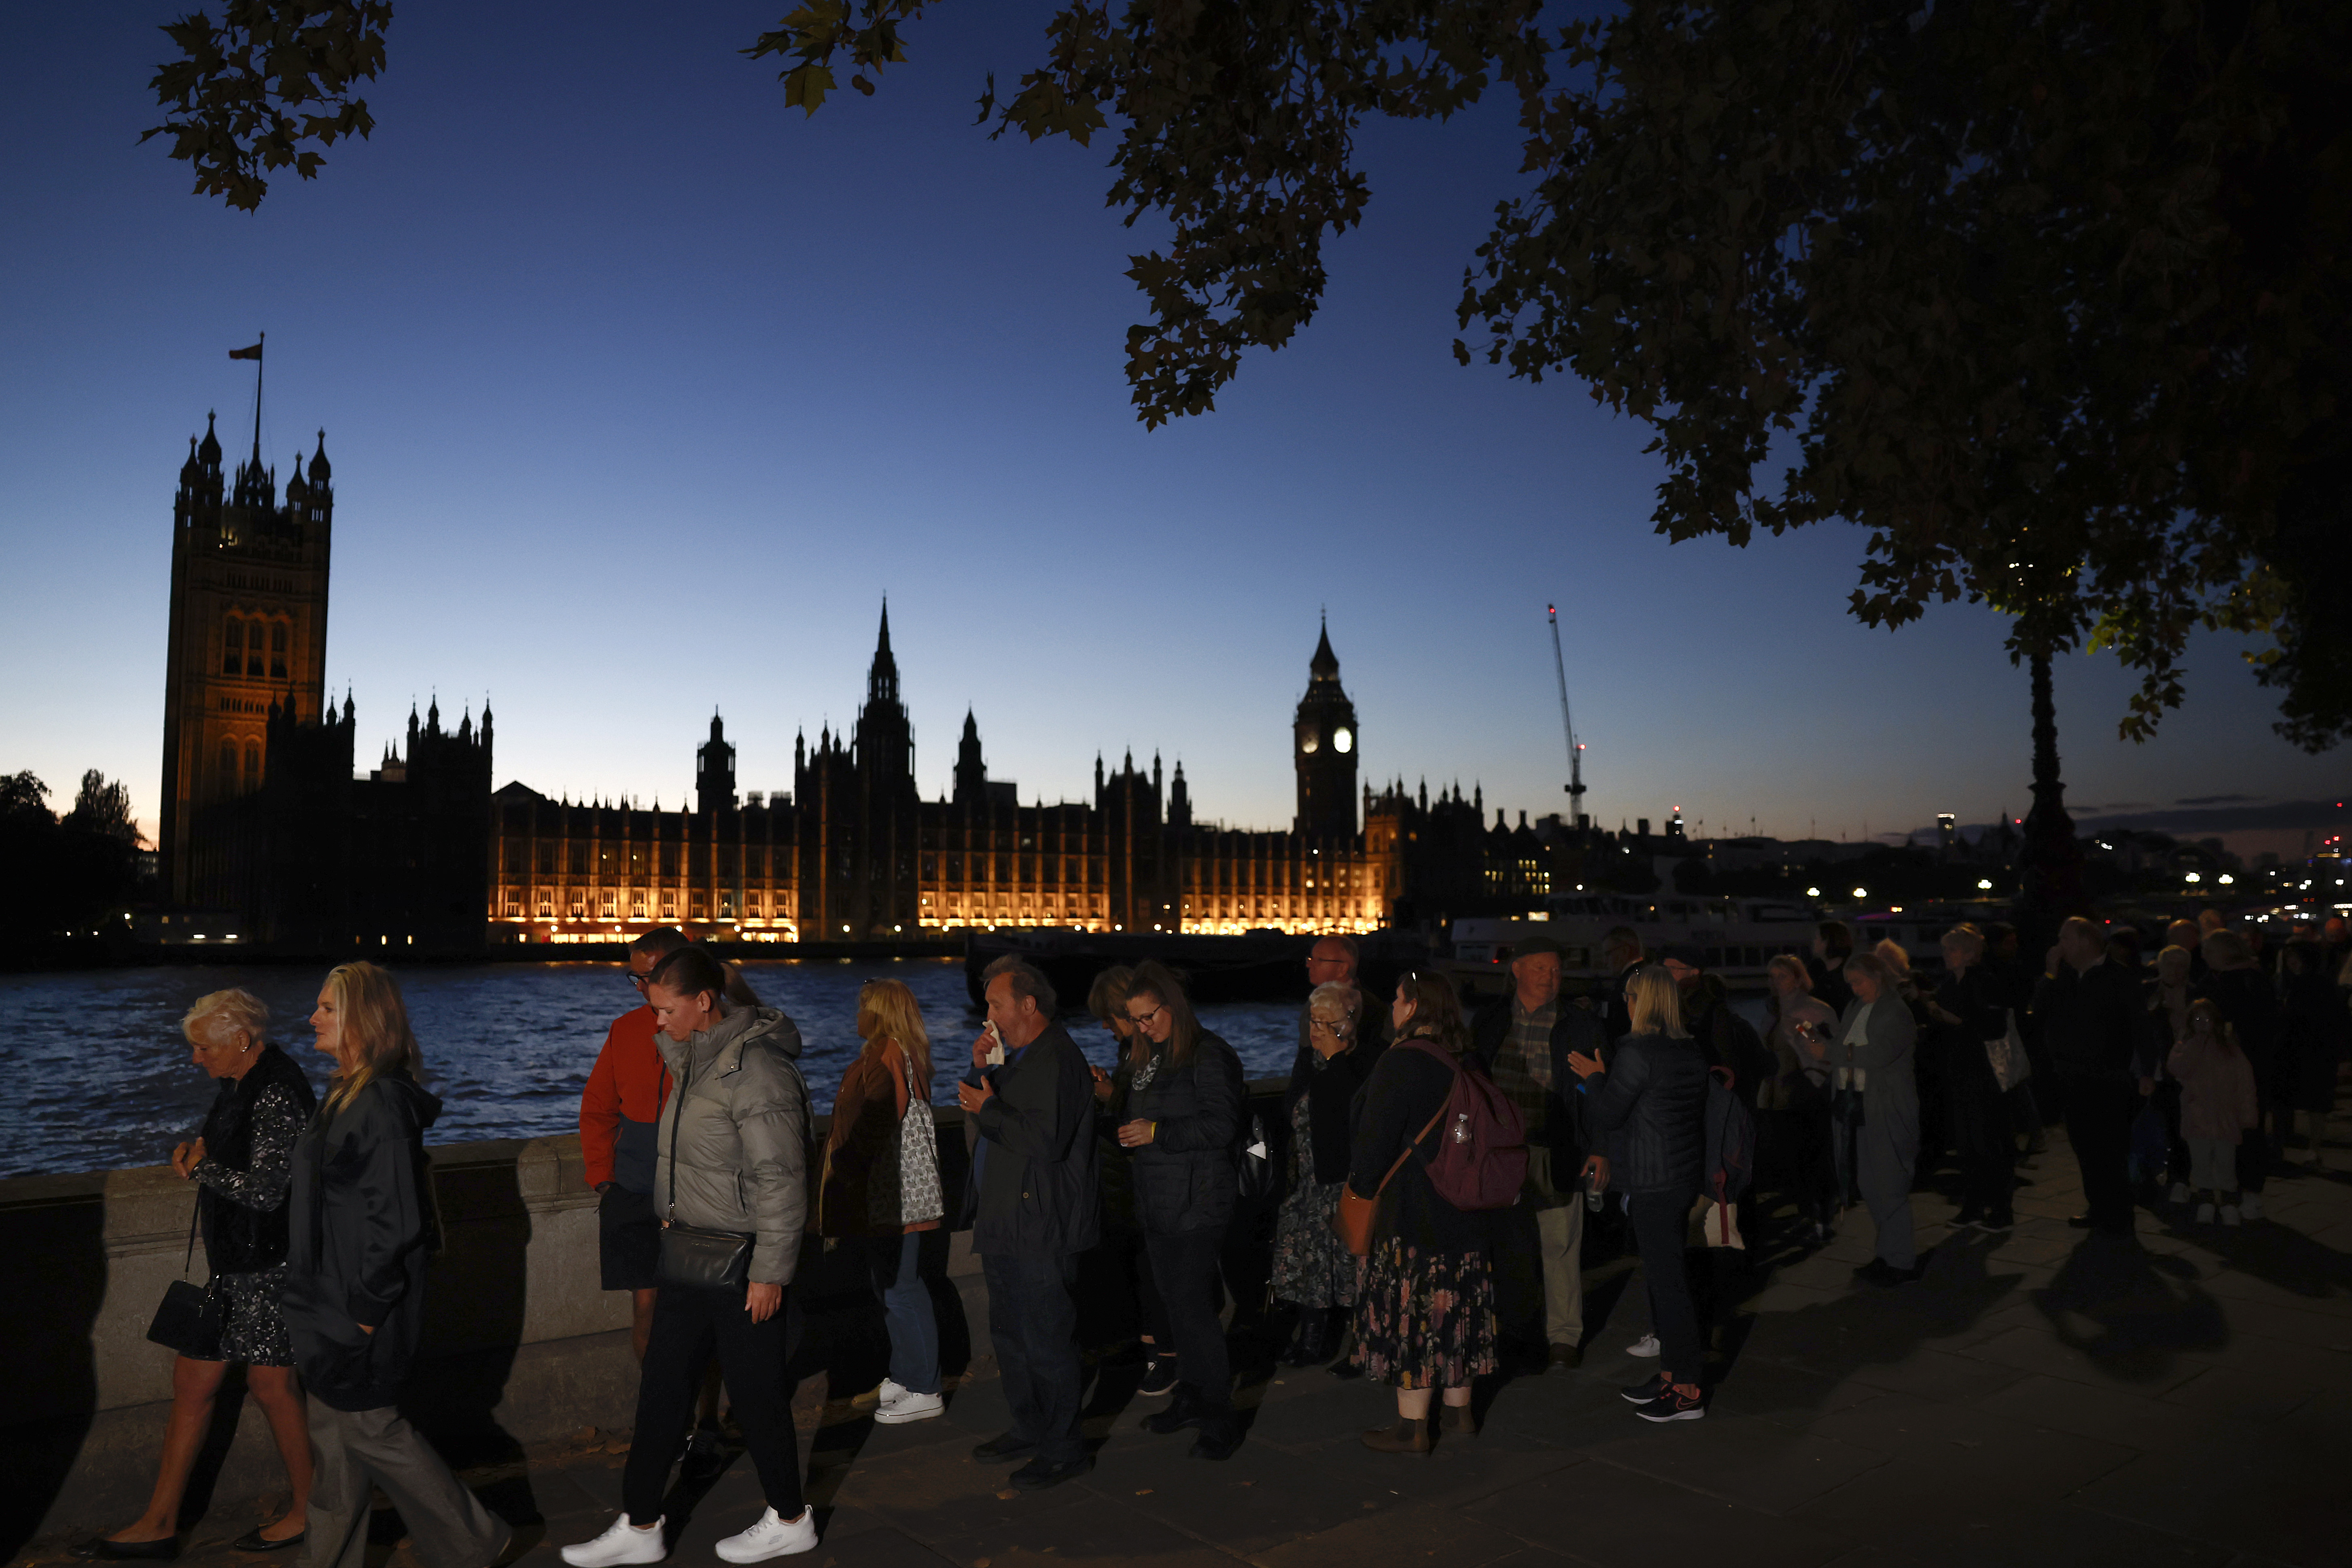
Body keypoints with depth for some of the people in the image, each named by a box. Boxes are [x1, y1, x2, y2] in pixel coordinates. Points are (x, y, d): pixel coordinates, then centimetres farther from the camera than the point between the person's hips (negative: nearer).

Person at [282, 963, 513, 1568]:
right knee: (332, 1432, 15)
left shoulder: (381, 1102, -22)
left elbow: (395, 1217, -24)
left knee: (367, 1426, 1)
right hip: (332, 1302, 9)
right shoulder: (348, 1094, 10)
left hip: (361, 1306, -9)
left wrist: (368, 1303, -20)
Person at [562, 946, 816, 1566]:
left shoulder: (756, 1071, -21)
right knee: (663, 1387, 14)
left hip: (741, 1266, -9)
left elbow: (780, 1181, -21)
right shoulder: (691, 1057, 8)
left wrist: (770, 1271, -20)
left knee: (756, 1396, 6)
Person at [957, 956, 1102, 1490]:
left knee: (1047, 1342, -2)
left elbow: (1047, 1140, -29)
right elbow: (992, 1111, 18)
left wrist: (989, 1110, -19)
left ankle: (1064, 1450, 10)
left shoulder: (1056, 1060, -19)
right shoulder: (1020, 1057, 14)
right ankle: (1029, 1429, 34)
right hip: (1007, 1224, 11)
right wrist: (982, 1069, 3)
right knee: (1009, 1334, 20)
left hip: (1041, 1232, -11)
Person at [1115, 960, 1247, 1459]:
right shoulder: (1154, 1058, 15)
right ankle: (1190, 1398, 27)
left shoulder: (1209, 1055, -12)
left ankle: (1219, 1416, 1)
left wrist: (1157, 1133, -20)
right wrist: (1130, 1134, 8)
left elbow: (1220, 1125, -19)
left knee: (1193, 1306, -8)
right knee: (1175, 1303, 15)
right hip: (1157, 1203, 9)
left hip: (1195, 1203, -9)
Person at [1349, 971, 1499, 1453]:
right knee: (1456, 1304, 16)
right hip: (1464, 1208, 8)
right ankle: (1459, 1410, 28)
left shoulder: (1400, 1063, -18)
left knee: (1410, 1309, 0)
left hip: (1412, 1209, -8)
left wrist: (1361, 1185, -1)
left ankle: (1412, 1426, 7)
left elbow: (1376, 1137, -16)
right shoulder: (1465, 1061, 5)